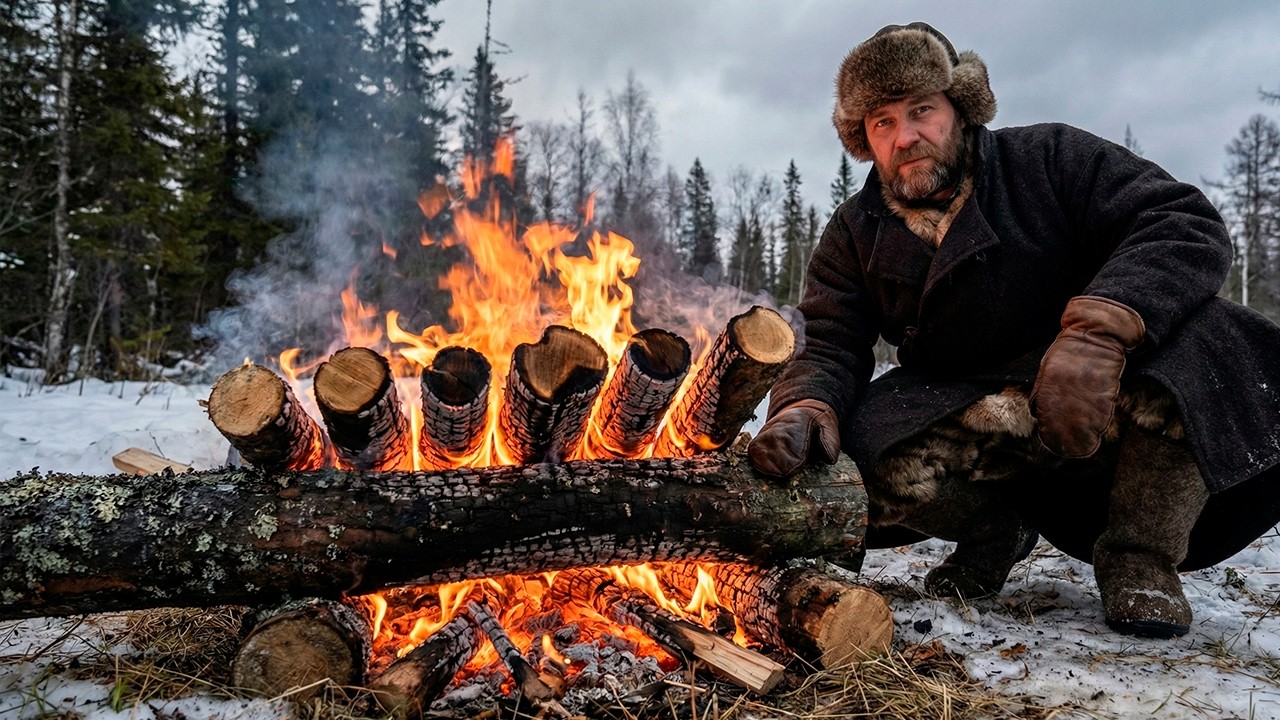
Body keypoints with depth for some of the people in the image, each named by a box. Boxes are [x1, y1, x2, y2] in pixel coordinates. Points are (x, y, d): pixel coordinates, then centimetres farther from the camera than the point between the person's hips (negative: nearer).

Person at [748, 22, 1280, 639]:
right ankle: (994, 529, 5)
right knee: (886, 460, -30)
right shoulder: (854, 237, 3)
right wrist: (805, 408, -31)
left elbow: (1189, 226, -17)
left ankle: (1139, 552, -8)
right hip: (971, 419, 2)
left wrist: (1098, 332, -36)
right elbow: (828, 346, -5)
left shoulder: (1052, 160, -6)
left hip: (1098, 407, -1)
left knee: (1191, 340, -32)